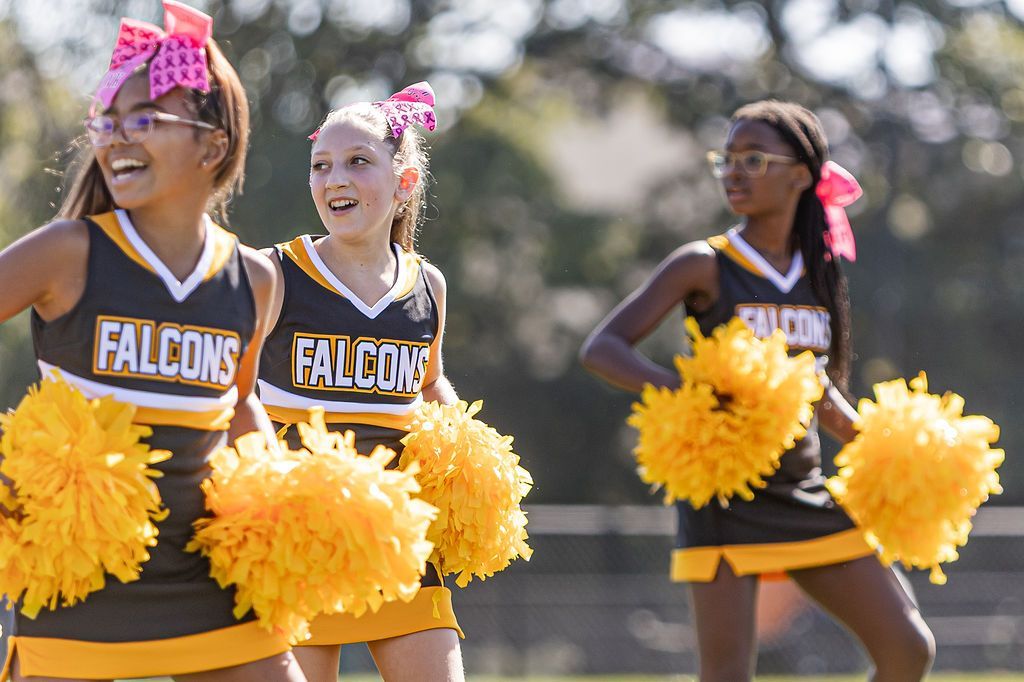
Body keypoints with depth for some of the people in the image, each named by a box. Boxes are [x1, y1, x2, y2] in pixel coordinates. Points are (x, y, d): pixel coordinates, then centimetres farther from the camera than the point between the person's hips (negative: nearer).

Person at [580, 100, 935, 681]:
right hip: (726, 497, -5)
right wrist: (683, 390, -28)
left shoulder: (822, 275, 10)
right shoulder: (706, 267, -5)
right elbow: (601, 349, -12)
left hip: (807, 495, 5)